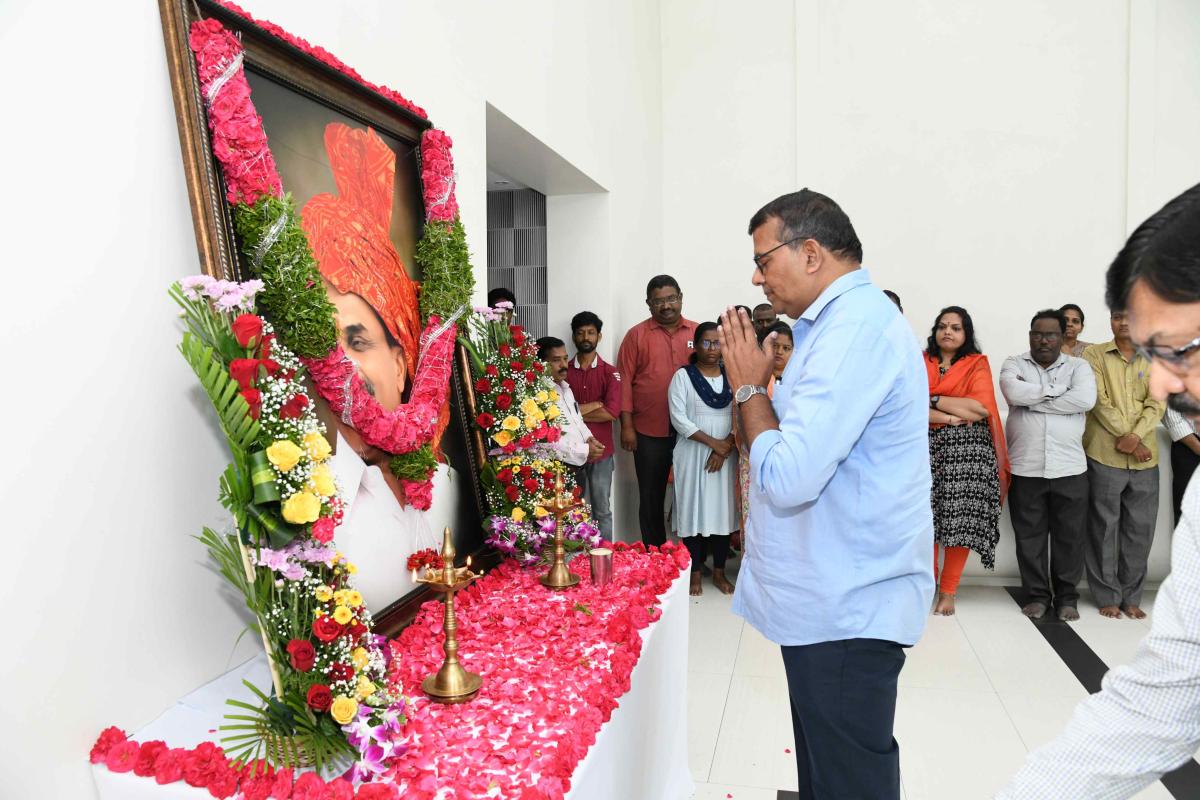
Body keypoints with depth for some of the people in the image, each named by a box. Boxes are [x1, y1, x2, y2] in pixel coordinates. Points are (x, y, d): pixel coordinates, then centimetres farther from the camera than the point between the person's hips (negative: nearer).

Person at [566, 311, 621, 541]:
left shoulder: (610, 373, 2)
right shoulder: (564, 370, 4)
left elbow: (612, 411, -12)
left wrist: (575, 411, -9)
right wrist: (593, 405, -12)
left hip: (601, 451, 0)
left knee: (602, 510, 8)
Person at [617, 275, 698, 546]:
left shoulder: (697, 333, 6)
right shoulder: (636, 335, 1)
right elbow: (625, 380, -1)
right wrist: (627, 426, -7)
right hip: (649, 432, -1)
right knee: (651, 498, 9)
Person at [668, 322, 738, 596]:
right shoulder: (683, 376, -2)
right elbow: (678, 418, -10)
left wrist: (726, 446, -11)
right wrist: (712, 442, -15)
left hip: (725, 455, 3)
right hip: (693, 454, -3)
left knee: (722, 510, 6)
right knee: (693, 510, 1)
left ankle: (719, 572, 19)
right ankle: (694, 573, 12)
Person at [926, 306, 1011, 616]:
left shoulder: (978, 364, 8)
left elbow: (982, 407, -7)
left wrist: (934, 399, -6)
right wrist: (949, 417, -13)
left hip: (967, 448, -1)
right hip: (926, 446, 1)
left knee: (961, 521, -5)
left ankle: (948, 591, 6)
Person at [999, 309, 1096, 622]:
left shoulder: (1079, 366, 7)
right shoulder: (1014, 364, 6)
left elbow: (1086, 399, -13)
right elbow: (1013, 393, -15)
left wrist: (1033, 400, -10)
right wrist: (1056, 389, -7)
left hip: (1069, 468, 1)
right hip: (1025, 468, 0)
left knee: (1069, 536, 8)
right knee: (1029, 535, 6)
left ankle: (1066, 596, 22)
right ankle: (1037, 595, 19)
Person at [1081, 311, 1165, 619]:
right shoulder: (1094, 355, 2)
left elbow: (1157, 404, 0)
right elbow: (1099, 401, -7)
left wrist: (1136, 437, -16)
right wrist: (1124, 437, -14)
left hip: (1145, 458, 3)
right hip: (1104, 455, -3)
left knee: (1140, 529, 7)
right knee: (1105, 528, 3)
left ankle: (1131, 596, 20)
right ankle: (1108, 595, 14)